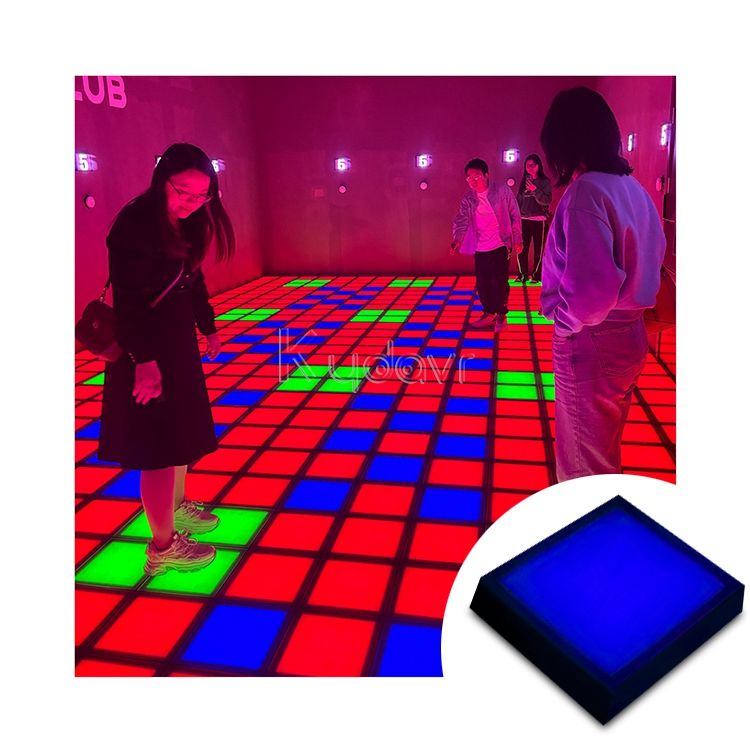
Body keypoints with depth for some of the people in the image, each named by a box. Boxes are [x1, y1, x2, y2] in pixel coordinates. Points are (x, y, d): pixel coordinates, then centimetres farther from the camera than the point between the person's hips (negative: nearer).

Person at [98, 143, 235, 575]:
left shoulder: (186, 225, 4)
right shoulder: (134, 223, -19)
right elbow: (126, 297, -24)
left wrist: (208, 327, 23)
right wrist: (144, 359, -29)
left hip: (178, 337, 9)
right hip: (145, 346, -9)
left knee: (183, 427, 20)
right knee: (158, 442, -2)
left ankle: (176, 507, 41)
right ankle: (163, 546, 12)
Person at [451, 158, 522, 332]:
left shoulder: (502, 191, -8)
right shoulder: (468, 198, 0)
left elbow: (515, 216, -2)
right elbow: (461, 220, -6)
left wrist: (517, 239, -3)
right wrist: (457, 240, -24)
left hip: (501, 245, -4)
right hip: (480, 248, 4)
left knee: (499, 281, -3)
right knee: (482, 282, 9)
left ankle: (501, 314, 16)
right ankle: (488, 313, 27)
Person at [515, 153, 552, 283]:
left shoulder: (545, 182, -1)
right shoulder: (524, 181, 11)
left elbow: (547, 201, -11)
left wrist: (535, 190, -21)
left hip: (539, 220, -4)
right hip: (524, 219, 4)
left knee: (538, 250, -1)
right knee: (521, 249, 1)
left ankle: (536, 275, 7)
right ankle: (522, 275, 11)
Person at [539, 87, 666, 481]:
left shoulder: (585, 190, -21)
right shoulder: (631, 186, 7)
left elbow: (593, 284, -31)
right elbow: (652, 254, 16)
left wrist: (566, 320, -13)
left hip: (590, 343, -9)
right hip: (628, 333, 9)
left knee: (582, 461, 9)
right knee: (605, 446, 26)